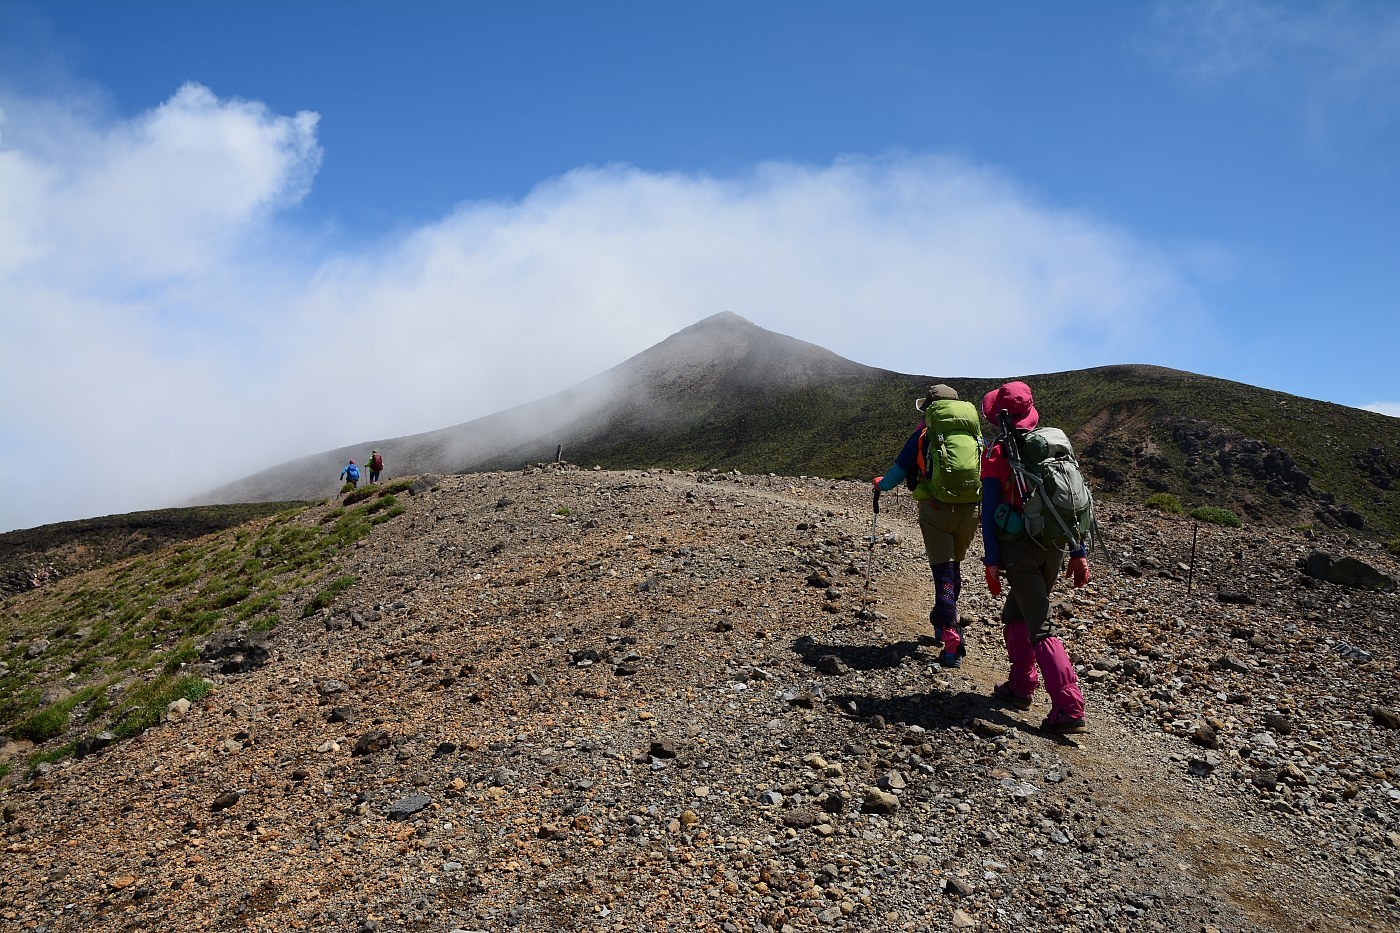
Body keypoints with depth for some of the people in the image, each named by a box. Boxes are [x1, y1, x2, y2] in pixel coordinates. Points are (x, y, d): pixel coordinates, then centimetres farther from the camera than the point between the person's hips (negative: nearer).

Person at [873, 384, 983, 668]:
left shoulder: (924, 435, 3)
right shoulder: (976, 435, 11)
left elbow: (899, 470, 10)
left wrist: (880, 484, 30)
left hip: (935, 509, -3)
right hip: (970, 511, 4)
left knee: (943, 573, 0)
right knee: (954, 568, 22)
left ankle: (953, 645, -7)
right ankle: (941, 621, 40)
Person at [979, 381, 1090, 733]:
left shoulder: (997, 455, -8)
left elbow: (990, 512, -10)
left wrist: (992, 562, -8)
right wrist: (1079, 553, 10)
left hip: (1019, 549, -6)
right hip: (1054, 548, 6)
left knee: (1041, 629, -6)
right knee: (1016, 614, 24)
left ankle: (1069, 710, -11)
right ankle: (1020, 687, 29)